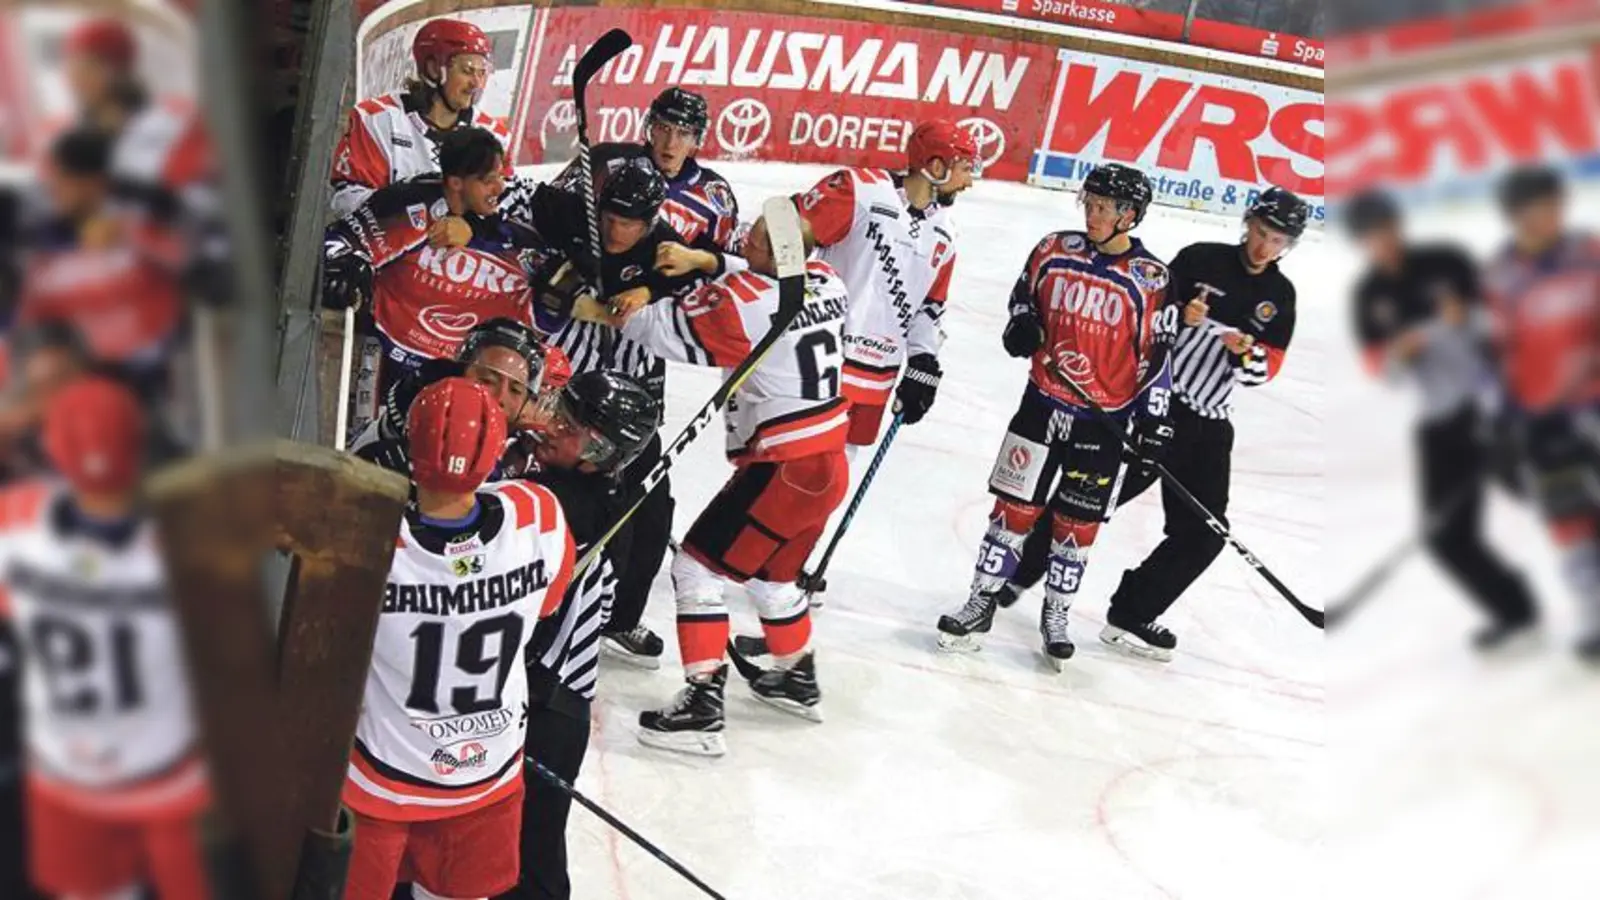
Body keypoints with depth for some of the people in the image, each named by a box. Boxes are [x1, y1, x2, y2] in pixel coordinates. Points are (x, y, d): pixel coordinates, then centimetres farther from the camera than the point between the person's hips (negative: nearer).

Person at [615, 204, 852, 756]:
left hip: (783, 473, -8)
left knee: (698, 567, -1)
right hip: (829, 466, 8)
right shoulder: (828, 281, 1)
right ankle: (799, 680, 44)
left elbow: (657, 328, -14)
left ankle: (703, 707, -4)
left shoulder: (744, 301, -21)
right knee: (771, 575, 27)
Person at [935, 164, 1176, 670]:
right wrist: (1021, 328, -7)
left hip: (1105, 418, -2)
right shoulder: (1055, 252, -1)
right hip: (1044, 401, 2)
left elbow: (1157, 353, -3)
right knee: (1015, 506, 4)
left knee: (1078, 523, 8)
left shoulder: (1151, 280, -8)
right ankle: (982, 603, 15)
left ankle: (1056, 614, 25)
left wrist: (1154, 418, -6)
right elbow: (1023, 297, 15)